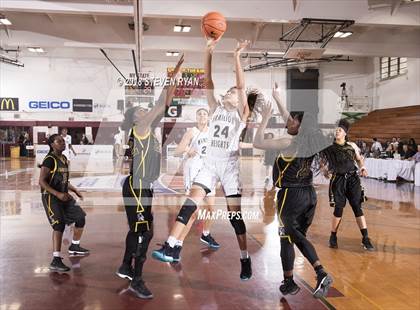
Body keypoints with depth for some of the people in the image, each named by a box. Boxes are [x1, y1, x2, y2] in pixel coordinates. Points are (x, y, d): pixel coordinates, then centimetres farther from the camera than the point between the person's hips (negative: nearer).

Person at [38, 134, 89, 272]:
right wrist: (58, 194, -27)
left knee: (81, 217, 8)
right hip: (51, 197, -9)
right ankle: (56, 261, -3)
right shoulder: (49, 160, -15)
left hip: (64, 196, 9)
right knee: (59, 227, -10)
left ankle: (74, 247, 28)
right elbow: (42, 181, -20)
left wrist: (75, 190, 15)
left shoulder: (64, 159, 12)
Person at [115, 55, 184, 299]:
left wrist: (176, 77, 7)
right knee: (144, 232, -6)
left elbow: (165, 105, 10)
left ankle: (126, 267, 35)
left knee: (137, 230, 19)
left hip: (143, 188, 9)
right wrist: (175, 74, -16)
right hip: (137, 188, -9)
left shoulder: (149, 130, 12)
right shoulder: (139, 129, -11)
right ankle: (137, 281, 4)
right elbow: (161, 105, -19)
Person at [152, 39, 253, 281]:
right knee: (191, 203, -11)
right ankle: (170, 248, -13)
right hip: (210, 163, 4)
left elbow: (242, 86, -11)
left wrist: (237, 57, -16)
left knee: (235, 214, 1)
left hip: (230, 165, -4)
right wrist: (208, 53, -6)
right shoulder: (216, 109, 13)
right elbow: (208, 83, 3)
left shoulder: (241, 113, 3)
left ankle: (246, 260, 15)